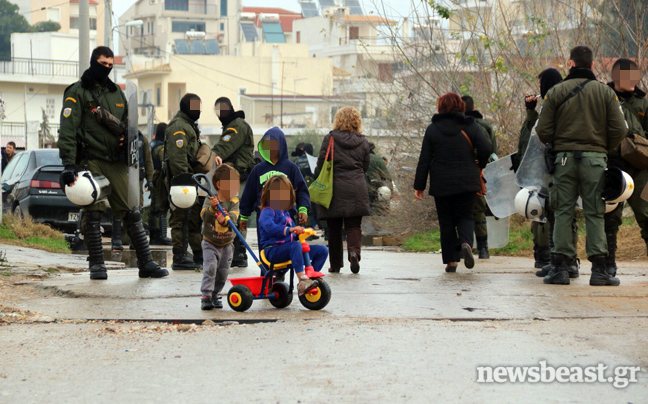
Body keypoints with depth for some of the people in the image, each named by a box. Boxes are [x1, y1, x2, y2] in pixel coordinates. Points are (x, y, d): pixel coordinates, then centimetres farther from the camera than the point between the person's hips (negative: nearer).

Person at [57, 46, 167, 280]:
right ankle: (96, 265, 4)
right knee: (93, 214, -4)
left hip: (116, 162, 5)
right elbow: (67, 130, -9)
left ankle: (146, 263, 2)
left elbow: (127, 125, 27)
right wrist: (69, 165, -17)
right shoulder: (77, 93, -1)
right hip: (91, 161, -5)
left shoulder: (117, 93, 18)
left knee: (132, 212, 1)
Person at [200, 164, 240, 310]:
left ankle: (215, 295, 25)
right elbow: (204, 217, -22)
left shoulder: (234, 202, -3)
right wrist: (212, 208, -41)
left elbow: (234, 216, -21)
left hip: (226, 244, 3)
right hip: (210, 243, -3)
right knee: (210, 268, -17)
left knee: (223, 271, 7)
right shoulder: (210, 200, -8)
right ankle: (206, 296, -16)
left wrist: (225, 220, -43)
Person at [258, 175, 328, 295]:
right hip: (272, 251, -8)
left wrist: (300, 233, 6)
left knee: (322, 250, -1)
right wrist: (289, 230, -41)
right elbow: (270, 227, -29)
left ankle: (310, 278, -7)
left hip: (288, 248, 9)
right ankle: (302, 281, -47)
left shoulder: (285, 213, 22)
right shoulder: (267, 212, -6)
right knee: (295, 246, -40)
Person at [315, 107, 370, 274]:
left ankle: (335, 264, 10)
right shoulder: (362, 141, 5)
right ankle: (354, 251, -23)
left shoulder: (330, 139, -4)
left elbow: (321, 164, -4)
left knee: (334, 228, 7)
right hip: (357, 188, 2)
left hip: (334, 189, -2)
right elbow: (365, 166, 11)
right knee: (354, 225, 4)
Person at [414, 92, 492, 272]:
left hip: (441, 183, 0)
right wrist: (480, 166, 11)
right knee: (465, 216, 10)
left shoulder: (432, 129, 1)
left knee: (446, 221, 7)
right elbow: (486, 148, -9)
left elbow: (424, 160, 1)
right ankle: (466, 242, -21)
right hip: (467, 182, 0)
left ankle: (451, 260, 4)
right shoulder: (470, 126, 1)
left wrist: (419, 186, 5)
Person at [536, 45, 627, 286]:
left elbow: (543, 131, -1)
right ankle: (598, 269, -2)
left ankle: (560, 267, 0)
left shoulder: (556, 92, 2)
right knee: (595, 214, 2)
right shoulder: (605, 92, 3)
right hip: (595, 158, 0)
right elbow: (619, 130, -2)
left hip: (564, 158, 0)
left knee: (563, 212, 4)